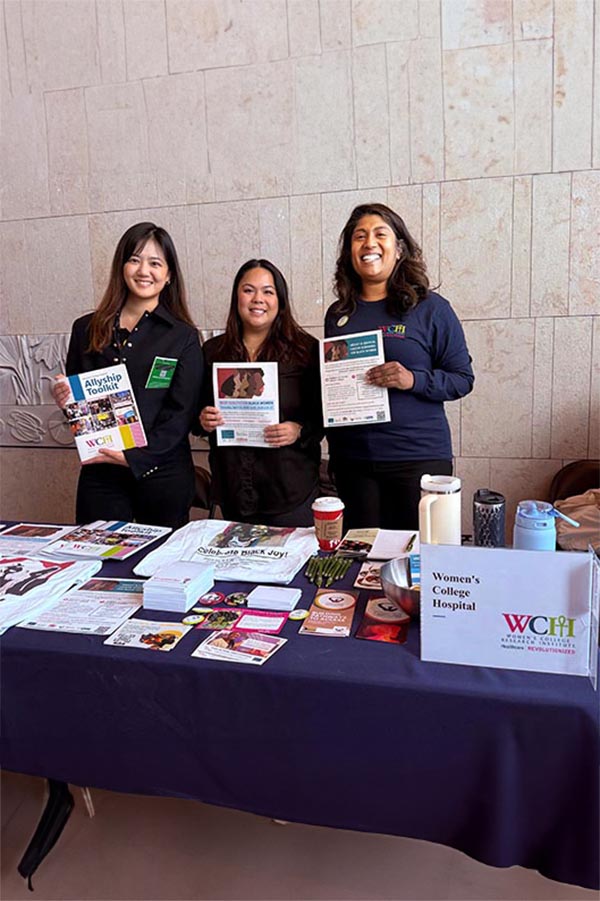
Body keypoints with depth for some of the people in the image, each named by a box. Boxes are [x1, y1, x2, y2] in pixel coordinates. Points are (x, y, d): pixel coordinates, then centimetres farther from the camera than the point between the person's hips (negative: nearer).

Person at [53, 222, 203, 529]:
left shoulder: (183, 336, 0)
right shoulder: (86, 329, 8)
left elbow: (183, 412, -6)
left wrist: (134, 456, -15)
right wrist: (64, 399, -6)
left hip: (162, 473, -2)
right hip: (99, 473, 2)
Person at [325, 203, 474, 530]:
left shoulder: (431, 309, -2)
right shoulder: (338, 314, 11)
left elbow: (462, 378, -2)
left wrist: (413, 380, -19)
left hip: (418, 458, -3)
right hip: (351, 458, 4)